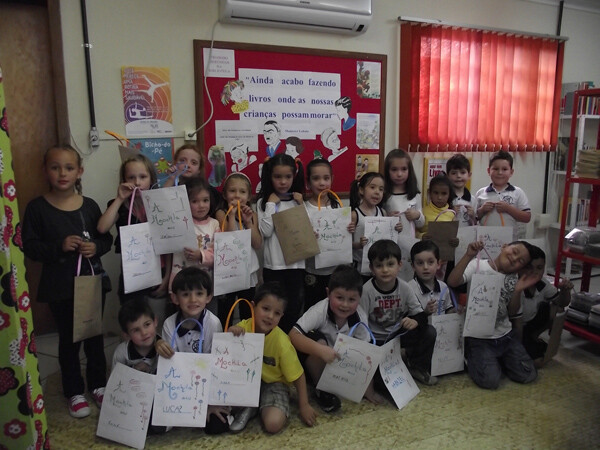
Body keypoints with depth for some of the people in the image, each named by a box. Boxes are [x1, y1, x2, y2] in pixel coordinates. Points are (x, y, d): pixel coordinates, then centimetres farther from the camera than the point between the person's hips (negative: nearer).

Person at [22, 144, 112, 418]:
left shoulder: (90, 205, -2)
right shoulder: (37, 208, -7)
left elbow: (107, 238, 4)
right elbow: (29, 246, -7)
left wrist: (96, 247, -17)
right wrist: (59, 247, -22)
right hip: (59, 286, -2)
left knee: (95, 336, 15)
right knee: (68, 339, 12)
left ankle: (98, 384, 35)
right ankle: (74, 392, 30)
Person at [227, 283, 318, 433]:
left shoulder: (282, 342, -24)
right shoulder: (243, 327, -18)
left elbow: (298, 376, -13)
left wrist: (304, 405, -10)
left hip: (273, 383, -2)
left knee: (273, 424, -26)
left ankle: (261, 408, 6)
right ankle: (248, 406, 0)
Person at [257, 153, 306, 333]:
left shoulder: (298, 200, 7)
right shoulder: (264, 202, 1)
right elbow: (266, 231, -12)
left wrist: (301, 206, -6)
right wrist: (271, 204, -10)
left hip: (296, 263, 2)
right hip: (273, 264, -2)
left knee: (293, 309, 9)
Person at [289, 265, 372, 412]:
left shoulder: (360, 316, -18)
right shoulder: (320, 311, -30)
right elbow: (293, 335, -38)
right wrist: (321, 350, -50)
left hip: (344, 363, 4)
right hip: (316, 361, -3)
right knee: (318, 340, -33)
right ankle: (321, 390, -13)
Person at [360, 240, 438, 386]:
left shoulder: (404, 287, -11)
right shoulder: (367, 290, -19)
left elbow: (420, 313, -8)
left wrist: (415, 321, -31)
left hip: (399, 333, 3)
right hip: (376, 339, -3)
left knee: (429, 332, -17)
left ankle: (417, 367, 7)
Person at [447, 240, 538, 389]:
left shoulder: (513, 279, 7)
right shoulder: (478, 266, -9)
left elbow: (512, 312, 3)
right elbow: (452, 282, -25)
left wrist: (518, 291, -14)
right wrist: (468, 256, -33)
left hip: (505, 336, 5)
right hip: (479, 338, -5)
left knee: (528, 375, -1)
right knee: (490, 380, -17)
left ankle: (497, 360, 23)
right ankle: (472, 358, 13)